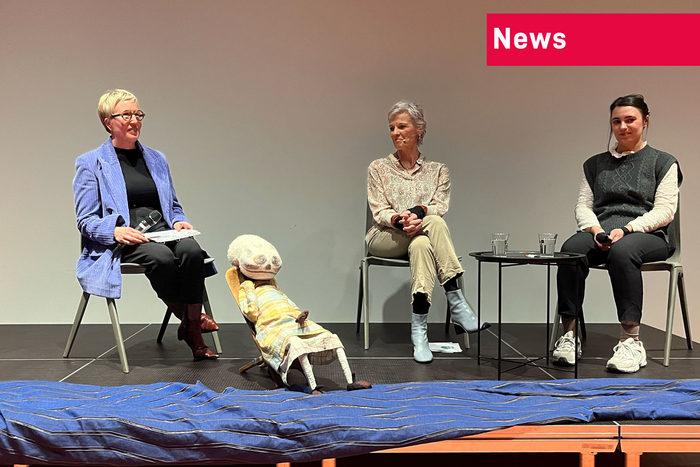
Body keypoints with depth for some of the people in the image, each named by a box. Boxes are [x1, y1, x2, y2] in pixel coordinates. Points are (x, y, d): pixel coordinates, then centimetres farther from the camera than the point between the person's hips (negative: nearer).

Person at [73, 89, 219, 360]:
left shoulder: (156, 159, 20)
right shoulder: (90, 163, 6)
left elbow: (173, 206, 26)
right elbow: (85, 221, 0)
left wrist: (178, 222, 2)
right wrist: (115, 231, -21)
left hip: (160, 231, 4)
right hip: (122, 242, -4)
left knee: (191, 249, -31)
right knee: (161, 257, -36)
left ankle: (193, 331, -26)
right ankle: (188, 320, -15)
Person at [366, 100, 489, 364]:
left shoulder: (438, 170, 14)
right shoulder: (378, 168, 11)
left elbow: (440, 207, -3)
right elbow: (379, 212, 0)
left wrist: (418, 212, -26)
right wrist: (399, 219, -24)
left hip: (422, 238, 1)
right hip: (385, 238, -1)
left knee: (420, 244, -39)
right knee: (435, 223, -33)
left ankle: (419, 330, -43)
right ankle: (456, 303, -39)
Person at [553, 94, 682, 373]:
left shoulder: (663, 162, 13)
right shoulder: (595, 164, 24)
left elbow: (665, 210, 1)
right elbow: (583, 205, 15)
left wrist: (626, 229, -15)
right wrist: (596, 229, -8)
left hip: (647, 234, -3)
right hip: (601, 232, 3)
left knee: (622, 251, -40)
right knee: (571, 249, -33)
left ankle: (631, 340, -39)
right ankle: (569, 335, -32)